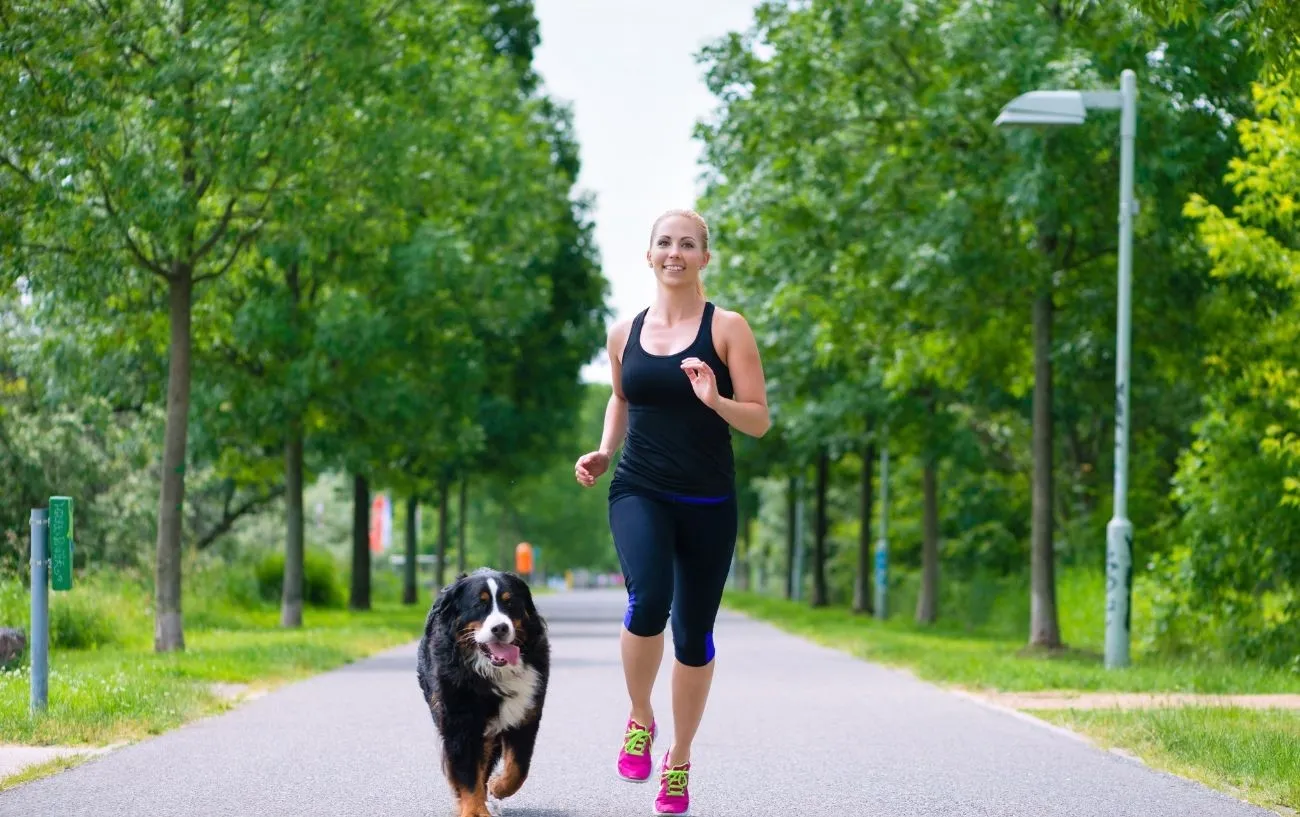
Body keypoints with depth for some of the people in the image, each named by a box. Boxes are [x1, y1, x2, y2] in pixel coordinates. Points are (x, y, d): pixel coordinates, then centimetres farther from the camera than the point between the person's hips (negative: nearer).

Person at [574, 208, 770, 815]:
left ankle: (678, 761, 26)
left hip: (708, 502, -1)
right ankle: (640, 719, -1)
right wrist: (603, 453, 9)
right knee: (648, 599, -26)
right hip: (639, 493, 1)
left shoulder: (727, 328, -2)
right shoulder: (625, 334, 8)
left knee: (693, 633, 6)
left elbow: (759, 421, -3)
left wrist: (714, 399, -22)